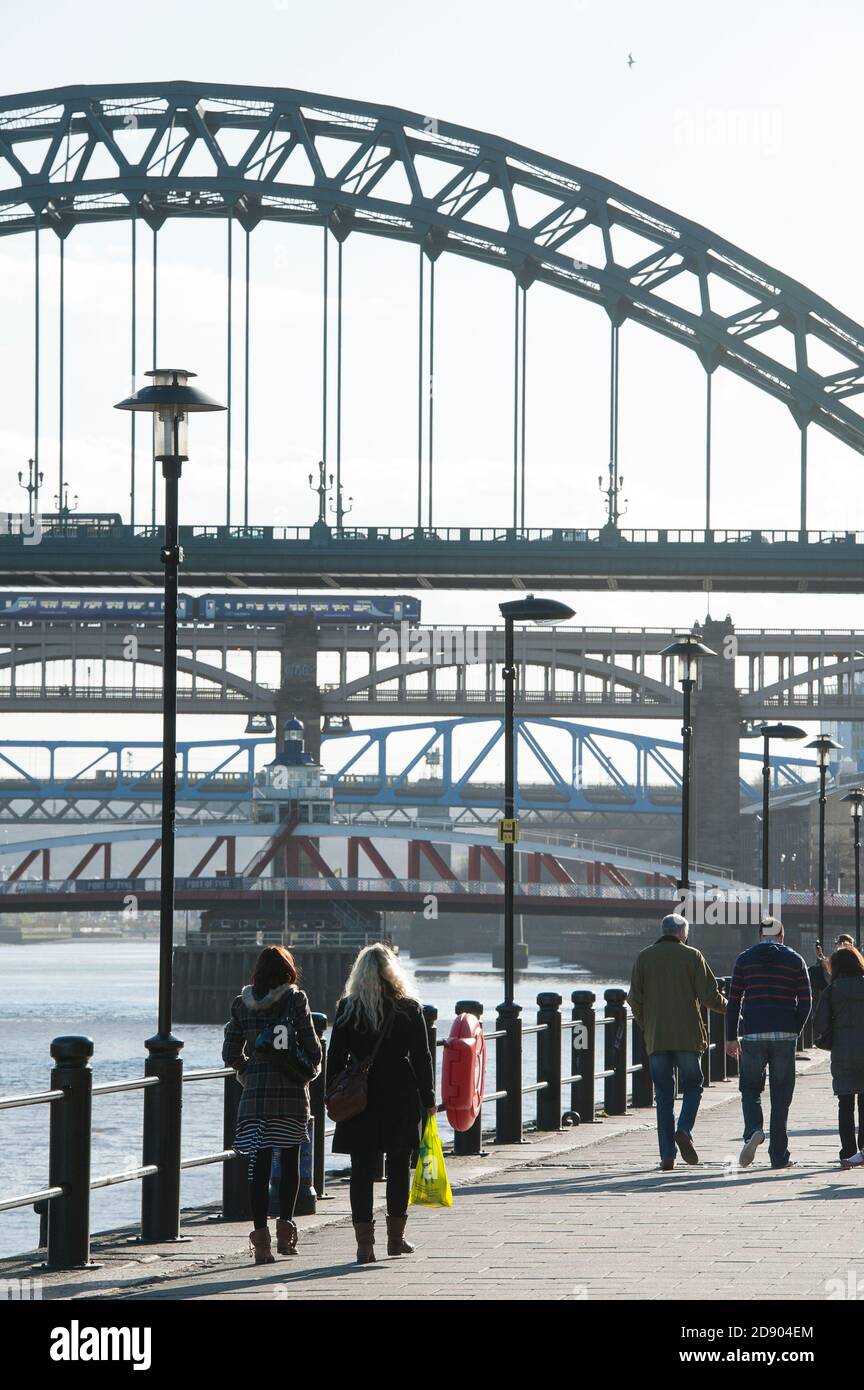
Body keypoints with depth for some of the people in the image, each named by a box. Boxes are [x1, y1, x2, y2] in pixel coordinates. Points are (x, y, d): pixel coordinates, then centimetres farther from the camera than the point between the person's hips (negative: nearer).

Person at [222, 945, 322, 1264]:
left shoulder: (241, 1004, 4)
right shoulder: (295, 1000, -6)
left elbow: (231, 1055, 5)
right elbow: (313, 1049, -7)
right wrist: (309, 1068, 14)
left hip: (254, 1094, 2)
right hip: (291, 1093, -2)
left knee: (258, 1164, 0)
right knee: (290, 1160, 14)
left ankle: (261, 1232, -9)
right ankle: (285, 1223, 8)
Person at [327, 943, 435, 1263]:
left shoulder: (347, 1008, -1)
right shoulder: (409, 1008, -1)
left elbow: (335, 1057, -1)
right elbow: (421, 1057, 1)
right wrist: (428, 1098, 7)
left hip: (359, 1098, 0)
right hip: (401, 1098, 1)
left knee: (362, 1170, 1)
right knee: (399, 1167, 14)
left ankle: (365, 1243, -5)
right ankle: (395, 1238, 19)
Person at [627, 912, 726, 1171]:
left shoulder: (644, 957, 6)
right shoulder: (692, 956, -1)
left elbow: (635, 999, 3)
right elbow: (709, 996, -4)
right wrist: (729, 1008, 16)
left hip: (656, 1039, 2)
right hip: (688, 1036, -2)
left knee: (664, 1094, 6)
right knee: (692, 1086, 10)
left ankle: (667, 1155, 0)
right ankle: (684, 1130, -17)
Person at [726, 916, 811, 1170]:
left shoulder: (745, 959, 6)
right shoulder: (794, 960, 5)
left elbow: (734, 1000, 3)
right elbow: (805, 1000, 1)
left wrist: (731, 1037, 7)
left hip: (753, 1034, 0)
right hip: (784, 1035, 0)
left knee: (750, 1089, 10)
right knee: (781, 1096, 6)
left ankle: (753, 1130, -18)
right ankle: (779, 1156, 6)